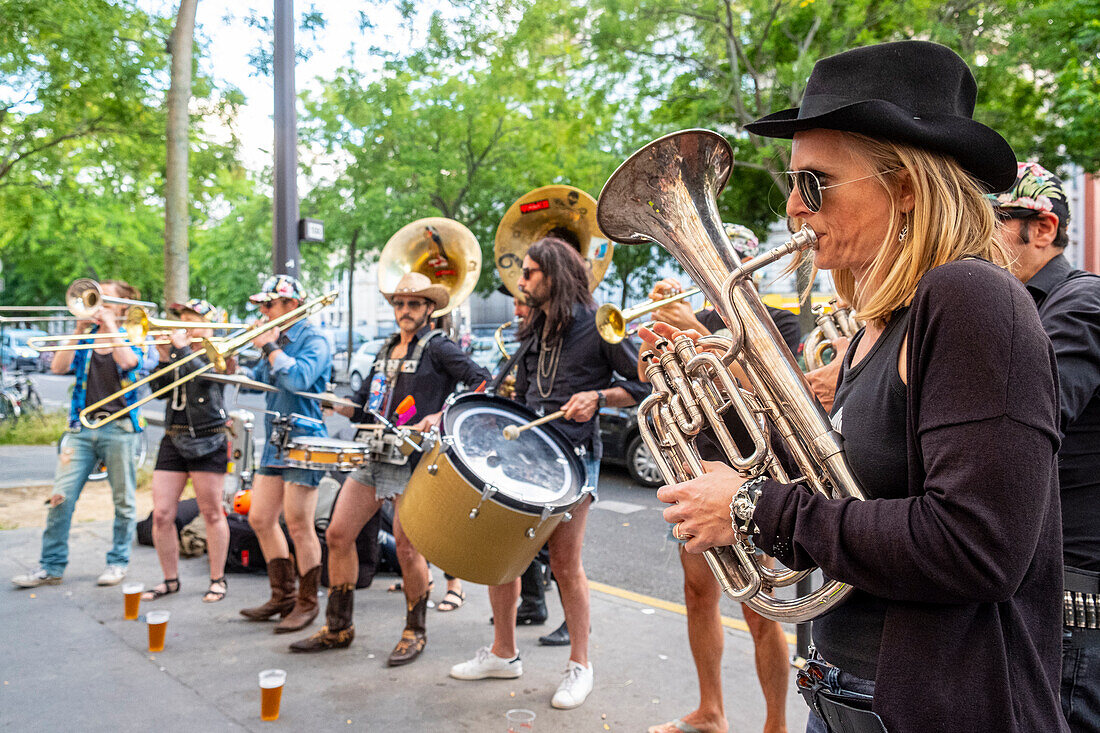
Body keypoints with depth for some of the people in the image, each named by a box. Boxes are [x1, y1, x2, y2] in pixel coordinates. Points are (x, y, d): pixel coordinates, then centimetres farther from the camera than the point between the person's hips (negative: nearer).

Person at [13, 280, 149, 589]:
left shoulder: (132, 337, 4)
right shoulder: (86, 338, 13)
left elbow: (128, 361, -19)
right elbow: (58, 367, -1)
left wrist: (110, 323, -11)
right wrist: (79, 331, -6)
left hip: (119, 427, -3)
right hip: (82, 427, 3)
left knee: (123, 501, 4)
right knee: (61, 498, -1)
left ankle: (118, 561, 18)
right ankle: (51, 566, 9)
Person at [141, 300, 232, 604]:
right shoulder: (176, 353, 15)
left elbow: (205, 374, -21)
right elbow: (157, 388, 4)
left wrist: (181, 347, -15)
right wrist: (164, 357, -5)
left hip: (207, 441, -5)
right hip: (173, 439, 5)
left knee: (212, 513, 2)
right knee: (161, 515, 2)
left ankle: (218, 579, 14)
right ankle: (170, 579, 17)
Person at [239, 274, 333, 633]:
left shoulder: (313, 339, -10)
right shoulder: (277, 337, 15)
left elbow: (299, 379, -27)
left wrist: (270, 347, -16)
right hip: (275, 441, 9)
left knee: (298, 525, -5)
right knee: (260, 519, 11)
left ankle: (307, 602, 9)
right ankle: (283, 595, 24)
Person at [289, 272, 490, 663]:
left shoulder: (438, 347, -4)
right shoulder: (387, 349, 17)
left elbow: (483, 383, -14)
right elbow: (362, 407, 20)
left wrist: (442, 415, -23)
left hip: (415, 459, -7)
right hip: (374, 455, 7)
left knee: (406, 549, -4)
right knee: (338, 535, 6)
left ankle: (415, 633, 17)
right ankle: (337, 628, 21)